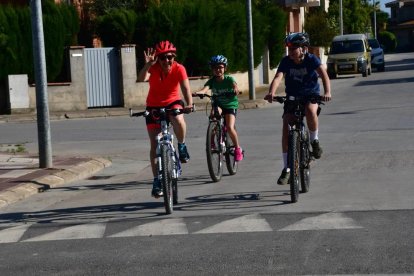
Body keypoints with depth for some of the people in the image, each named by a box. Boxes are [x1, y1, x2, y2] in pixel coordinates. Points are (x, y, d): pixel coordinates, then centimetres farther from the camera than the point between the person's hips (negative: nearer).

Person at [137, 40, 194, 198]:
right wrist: (148, 64, -51)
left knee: (178, 120, -38)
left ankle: (182, 146, -8)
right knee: (154, 145, -2)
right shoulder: (153, 68, -18)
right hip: (154, 106, 1)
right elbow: (141, 79, -37)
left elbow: (185, 88, -31)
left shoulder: (179, 69, -18)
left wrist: (189, 104, -47)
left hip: (173, 102, -1)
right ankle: (157, 181, 7)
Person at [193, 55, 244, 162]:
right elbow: (205, 89, -28)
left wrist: (235, 90, -58)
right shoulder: (212, 81, -9)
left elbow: (235, 86, -34)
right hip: (218, 105, 2)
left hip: (230, 105, -2)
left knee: (230, 127, -21)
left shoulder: (229, 79, -13)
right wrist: (197, 93, -50)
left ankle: (237, 148, 3)